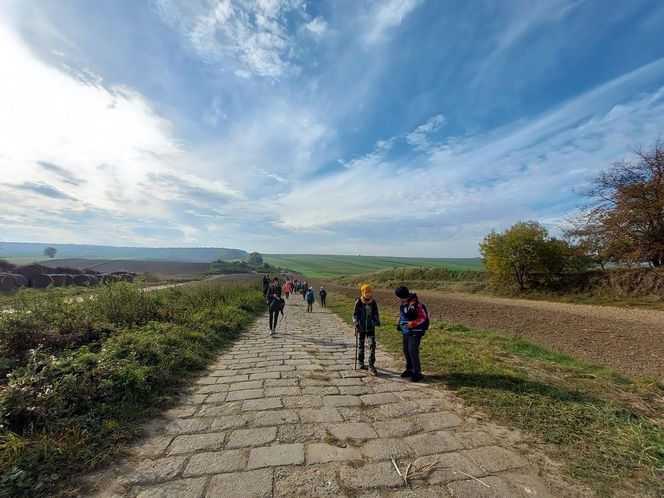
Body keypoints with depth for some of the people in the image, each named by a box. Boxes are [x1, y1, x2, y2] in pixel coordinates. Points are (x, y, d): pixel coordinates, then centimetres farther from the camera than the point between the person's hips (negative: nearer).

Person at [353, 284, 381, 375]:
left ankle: (371, 365, 2)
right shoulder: (358, 302, -8)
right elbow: (355, 314, -4)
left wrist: (377, 322, -6)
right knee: (360, 345, 12)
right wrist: (356, 323, -16)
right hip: (361, 327, -1)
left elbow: (376, 313, 7)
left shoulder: (373, 302, -2)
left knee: (372, 344, -8)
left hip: (371, 327, 1)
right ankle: (360, 362, 33)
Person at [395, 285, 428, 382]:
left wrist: (412, 324, -27)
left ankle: (417, 373, 8)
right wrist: (399, 324, 15)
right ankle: (409, 369, 30)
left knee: (413, 352, -6)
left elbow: (423, 317, -22)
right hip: (406, 331, 9)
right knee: (406, 351, 15)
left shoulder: (415, 304, -24)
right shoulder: (404, 303, 4)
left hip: (415, 332, -9)